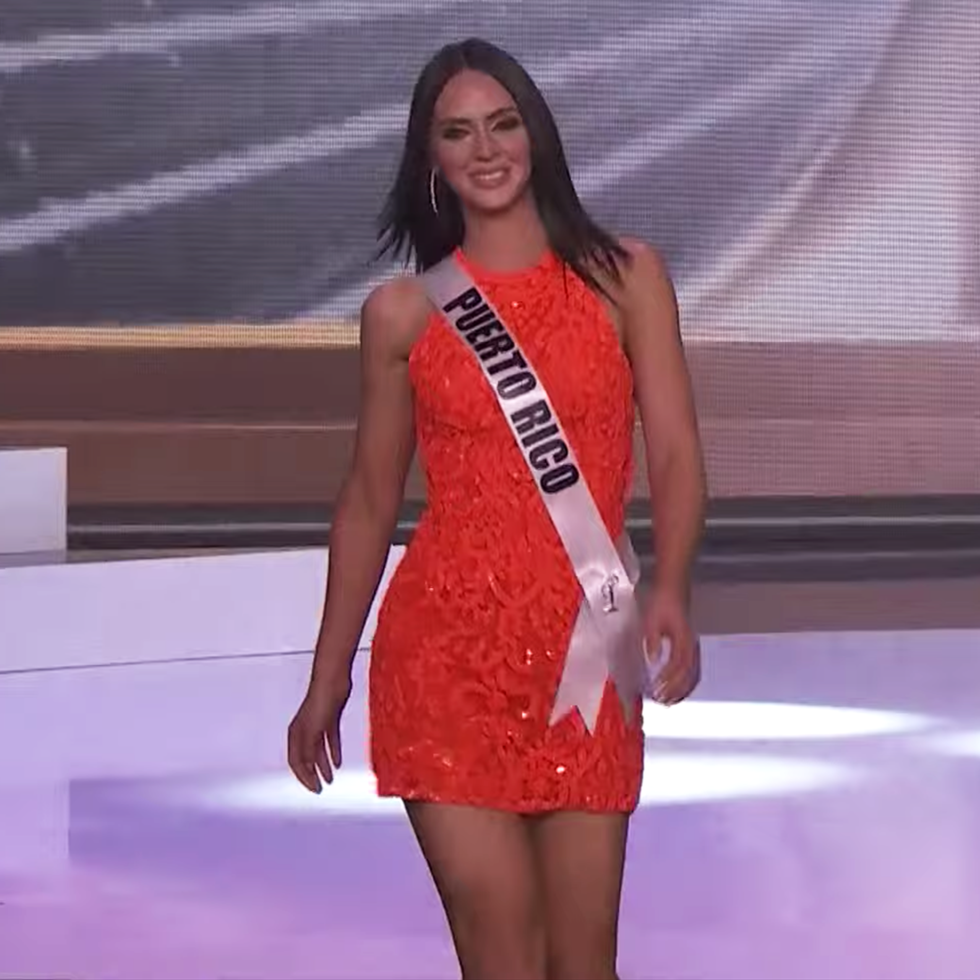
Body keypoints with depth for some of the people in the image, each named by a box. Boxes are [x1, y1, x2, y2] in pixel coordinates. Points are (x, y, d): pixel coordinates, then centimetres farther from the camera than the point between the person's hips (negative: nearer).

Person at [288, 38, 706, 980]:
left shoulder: (623, 277, 4)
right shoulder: (401, 312, 6)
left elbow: (675, 454, -2)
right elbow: (369, 498, 14)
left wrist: (670, 591, -21)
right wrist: (327, 675, 15)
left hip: (582, 653, 0)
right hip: (445, 646, 0)